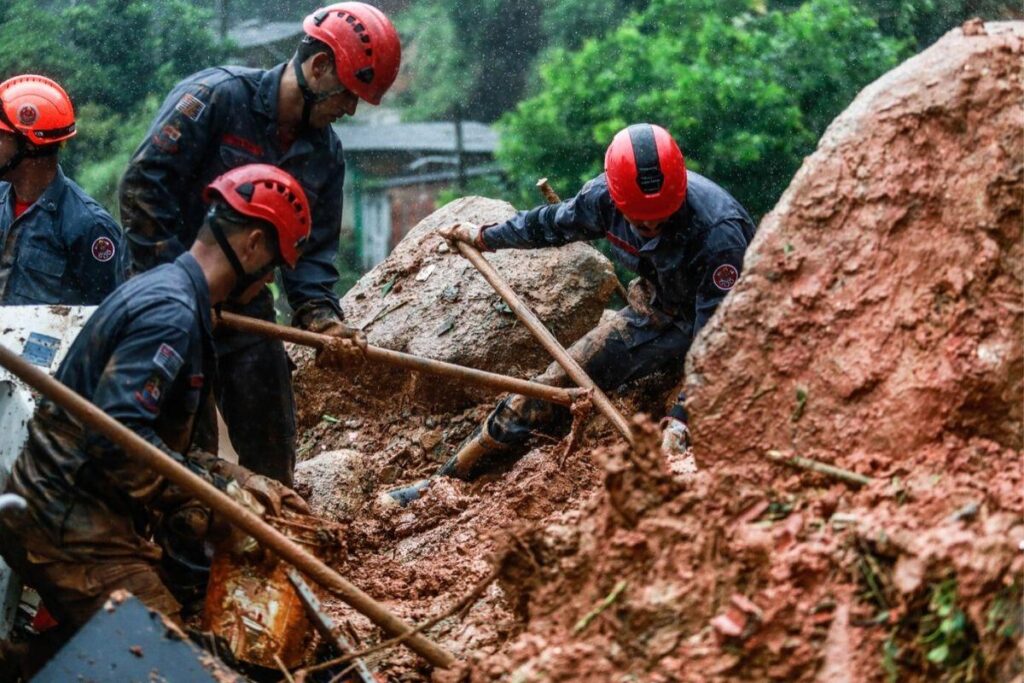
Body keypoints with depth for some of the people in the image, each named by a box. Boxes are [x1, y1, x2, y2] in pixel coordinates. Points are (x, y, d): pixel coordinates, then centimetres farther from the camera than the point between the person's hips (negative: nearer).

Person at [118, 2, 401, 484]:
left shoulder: (325, 154, 4)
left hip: (247, 309, 6)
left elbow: (312, 249, 4)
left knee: (272, 452, 9)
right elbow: (143, 186, -20)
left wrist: (320, 316, -16)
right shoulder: (217, 97, -16)